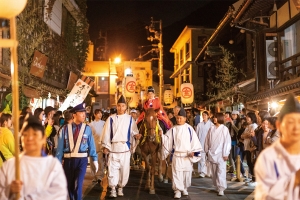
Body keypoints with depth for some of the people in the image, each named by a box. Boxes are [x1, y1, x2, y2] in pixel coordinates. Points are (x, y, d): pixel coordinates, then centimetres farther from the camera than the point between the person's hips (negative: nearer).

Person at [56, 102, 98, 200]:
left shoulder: (87, 129, 0)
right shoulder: (65, 129, -3)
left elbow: (91, 145, 4)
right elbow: (60, 146, 0)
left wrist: (95, 159, 2)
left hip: (82, 160, -1)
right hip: (68, 160, 1)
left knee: (78, 184, -12)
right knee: (70, 184, 15)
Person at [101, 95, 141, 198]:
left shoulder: (130, 119, 5)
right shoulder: (111, 118, 2)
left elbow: (133, 132, 7)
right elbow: (106, 133, 2)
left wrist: (136, 135, -16)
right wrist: (105, 146, -1)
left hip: (125, 148, 1)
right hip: (113, 147, -1)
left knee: (124, 169, 6)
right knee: (113, 168, -3)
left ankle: (121, 187, 22)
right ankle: (113, 189, 6)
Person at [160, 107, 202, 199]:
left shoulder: (189, 128, -2)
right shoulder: (173, 129, 1)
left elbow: (194, 140, -2)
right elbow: (167, 139, 5)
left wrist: (193, 151, -8)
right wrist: (162, 135, -14)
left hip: (187, 155, 0)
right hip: (177, 155, 0)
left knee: (187, 172, 9)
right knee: (177, 172, -4)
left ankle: (184, 188, 27)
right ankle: (178, 190, 1)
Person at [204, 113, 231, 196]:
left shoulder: (225, 129, -8)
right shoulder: (211, 128, 4)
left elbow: (227, 142, -8)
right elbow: (207, 140, 10)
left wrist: (225, 154, -10)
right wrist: (207, 150, 9)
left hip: (220, 154, -4)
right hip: (212, 153, 4)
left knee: (221, 172, -5)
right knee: (214, 172, 12)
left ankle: (221, 189, -1)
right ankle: (217, 186, 25)